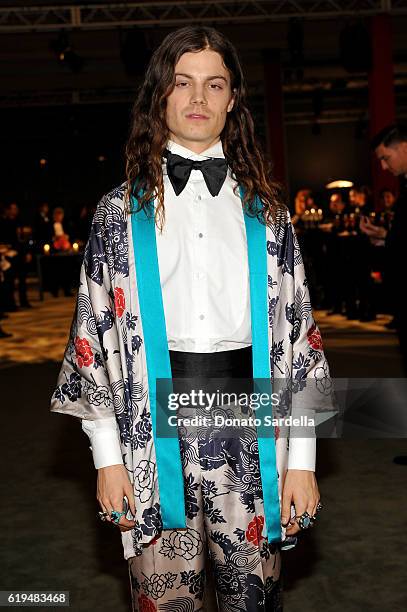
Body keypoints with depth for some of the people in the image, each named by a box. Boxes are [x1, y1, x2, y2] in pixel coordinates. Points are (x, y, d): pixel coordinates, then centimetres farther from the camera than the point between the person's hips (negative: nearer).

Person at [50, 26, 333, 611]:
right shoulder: (123, 210, 4)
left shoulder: (263, 209, 7)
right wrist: (107, 457, -2)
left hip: (249, 427, 1)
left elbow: (299, 331, 5)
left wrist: (302, 459, 1)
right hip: (156, 427, -1)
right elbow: (94, 333, 3)